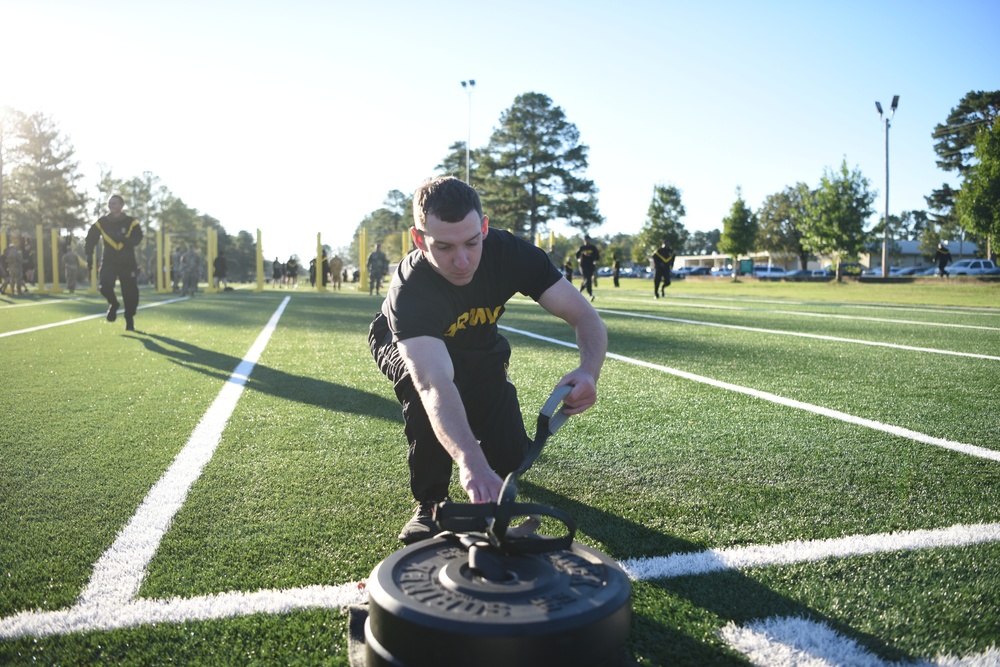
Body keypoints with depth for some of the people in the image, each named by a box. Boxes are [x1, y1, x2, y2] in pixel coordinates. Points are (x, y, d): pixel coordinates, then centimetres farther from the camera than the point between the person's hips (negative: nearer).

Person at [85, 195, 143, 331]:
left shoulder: (131, 222, -4)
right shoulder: (101, 223, 3)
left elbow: (137, 239, -15)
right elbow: (91, 240, 10)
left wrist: (122, 238, -30)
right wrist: (89, 257, 4)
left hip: (128, 263, -1)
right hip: (109, 261, 1)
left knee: (130, 293, 0)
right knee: (105, 285, -21)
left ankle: (130, 320, 20)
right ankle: (113, 304, 13)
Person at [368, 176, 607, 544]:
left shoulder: (510, 252, -31)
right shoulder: (409, 291, -41)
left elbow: (585, 317, -31)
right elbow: (435, 384, -56)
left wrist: (589, 370, -53)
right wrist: (471, 463, -72)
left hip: (478, 348, 3)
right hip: (404, 347, -3)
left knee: (509, 459, -8)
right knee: (422, 386, -38)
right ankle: (430, 501, -16)